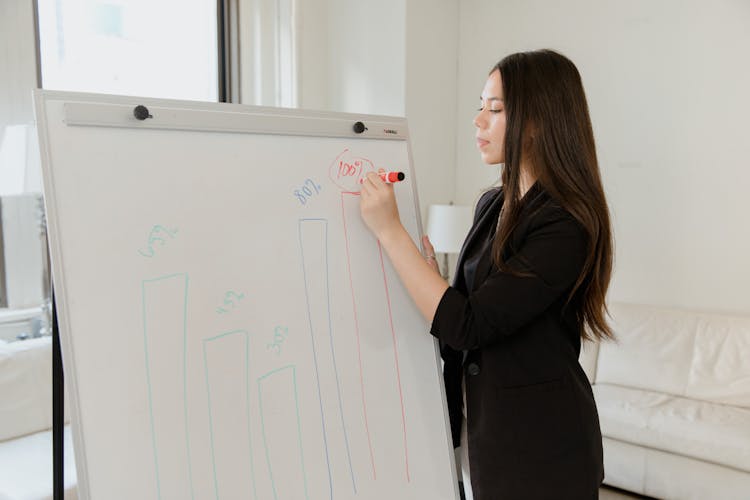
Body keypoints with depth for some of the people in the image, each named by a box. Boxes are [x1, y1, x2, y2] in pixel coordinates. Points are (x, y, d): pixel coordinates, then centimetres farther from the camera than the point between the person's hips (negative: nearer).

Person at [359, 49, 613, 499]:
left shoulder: (565, 225, -22)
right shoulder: (493, 205, 3)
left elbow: (467, 327, -26)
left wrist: (389, 229, -24)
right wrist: (432, 277, -8)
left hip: (539, 441, -7)